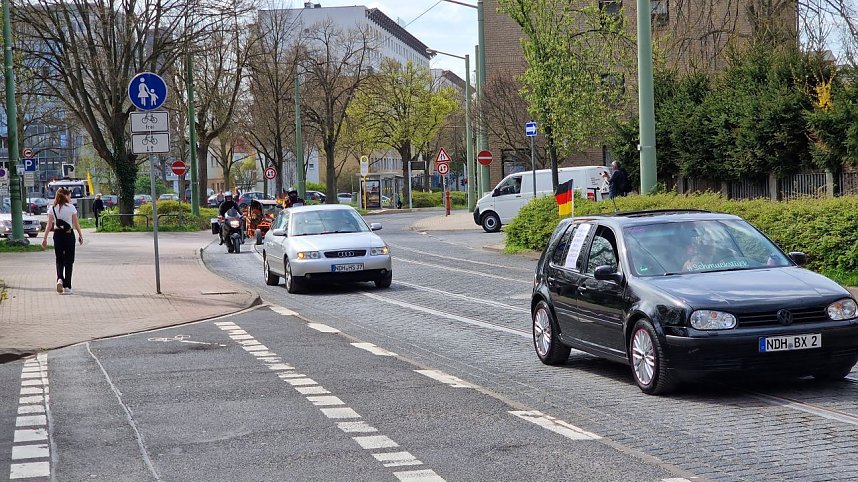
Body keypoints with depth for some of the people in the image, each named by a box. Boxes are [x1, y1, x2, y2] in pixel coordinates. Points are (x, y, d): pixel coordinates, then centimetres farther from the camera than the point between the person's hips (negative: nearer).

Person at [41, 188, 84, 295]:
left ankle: (60, 279, -12)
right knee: (68, 261, 5)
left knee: (59, 260, 14)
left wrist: (45, 238, 0)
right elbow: (76, 224, -4)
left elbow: (49, 225, -2)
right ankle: (67, 286, 3)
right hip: (69, 235, -2)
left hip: (57, 235, 2)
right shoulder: (71, 207, -6)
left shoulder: (53, 208, 1)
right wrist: (80, 235, 7)